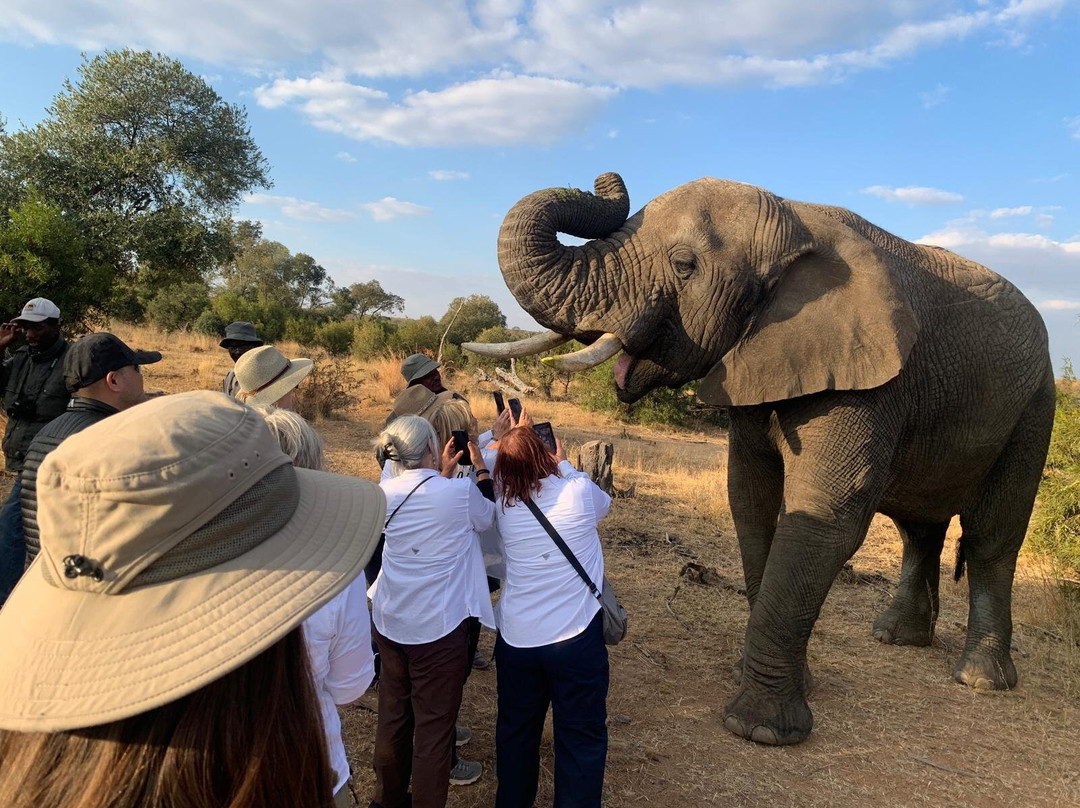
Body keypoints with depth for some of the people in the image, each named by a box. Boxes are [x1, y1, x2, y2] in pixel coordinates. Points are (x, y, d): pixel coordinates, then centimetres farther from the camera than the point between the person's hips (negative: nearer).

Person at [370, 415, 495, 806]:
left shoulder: (385, 492, -4)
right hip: (438, 625, -6)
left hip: (390, 621, 6)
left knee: (393, 714, 20)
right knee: (434, 722, 8)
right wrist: (481, 468, 11)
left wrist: (442, 475, 15)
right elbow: (485, 518, 3)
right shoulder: (459, 491, -19)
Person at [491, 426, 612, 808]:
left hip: (515, 638, 4)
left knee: (515, 731, 22)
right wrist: (563, 463, 16)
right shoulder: (579, 490, -14)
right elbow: (604, 504, 11)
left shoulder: (504, 504, -6)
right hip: (575, 637, -3)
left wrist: (512, 445, 8)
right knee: (581, 739, 11)